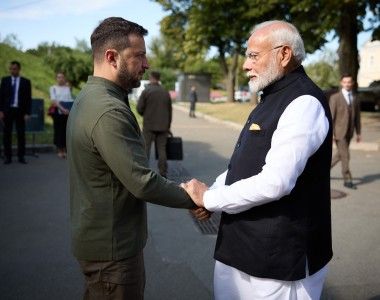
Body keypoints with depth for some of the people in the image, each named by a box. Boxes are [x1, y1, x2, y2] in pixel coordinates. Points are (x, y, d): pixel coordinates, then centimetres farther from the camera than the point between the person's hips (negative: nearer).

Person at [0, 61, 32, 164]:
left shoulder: (26, 82, 3)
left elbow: (28, 98, 2)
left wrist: (27, 113, -5)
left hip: (20, 111, -1)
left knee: (21, 134, 3)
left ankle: (21, 156, 10)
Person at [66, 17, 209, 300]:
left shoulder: (89, 97, 7)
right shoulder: (109, 111, -26)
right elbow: (143, 183, -26)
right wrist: (194, 198, -13)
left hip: (95, 236, 10)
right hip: (112, 246, -9)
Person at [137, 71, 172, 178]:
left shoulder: (146, 91, -6)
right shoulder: (166, 92, 7)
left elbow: (139, 108, -7)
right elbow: (170, 111, 11)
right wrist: (168, 127, 19)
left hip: (149, 126, -4)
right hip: (163, 126, 4)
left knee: (145, 148, 3)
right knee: (162, 149, 7)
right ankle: (163, 173, 7)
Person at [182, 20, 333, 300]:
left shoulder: (303, 103, -19)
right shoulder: (272, 98, 13)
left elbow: (275, 182, -27)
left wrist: (209, 198, -16)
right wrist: (211, 193, -1)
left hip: (279, 255, -9)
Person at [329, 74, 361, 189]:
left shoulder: (355, 98, 9)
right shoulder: (335, 98, -6)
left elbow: (357, 116, 12)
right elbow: (331, 116, -9)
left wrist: (358, 133, 9)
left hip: (349, 132, 6)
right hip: (339, 131, -6)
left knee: (340, 154, 14)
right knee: (345, 156, -6)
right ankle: (347, 180, 2)